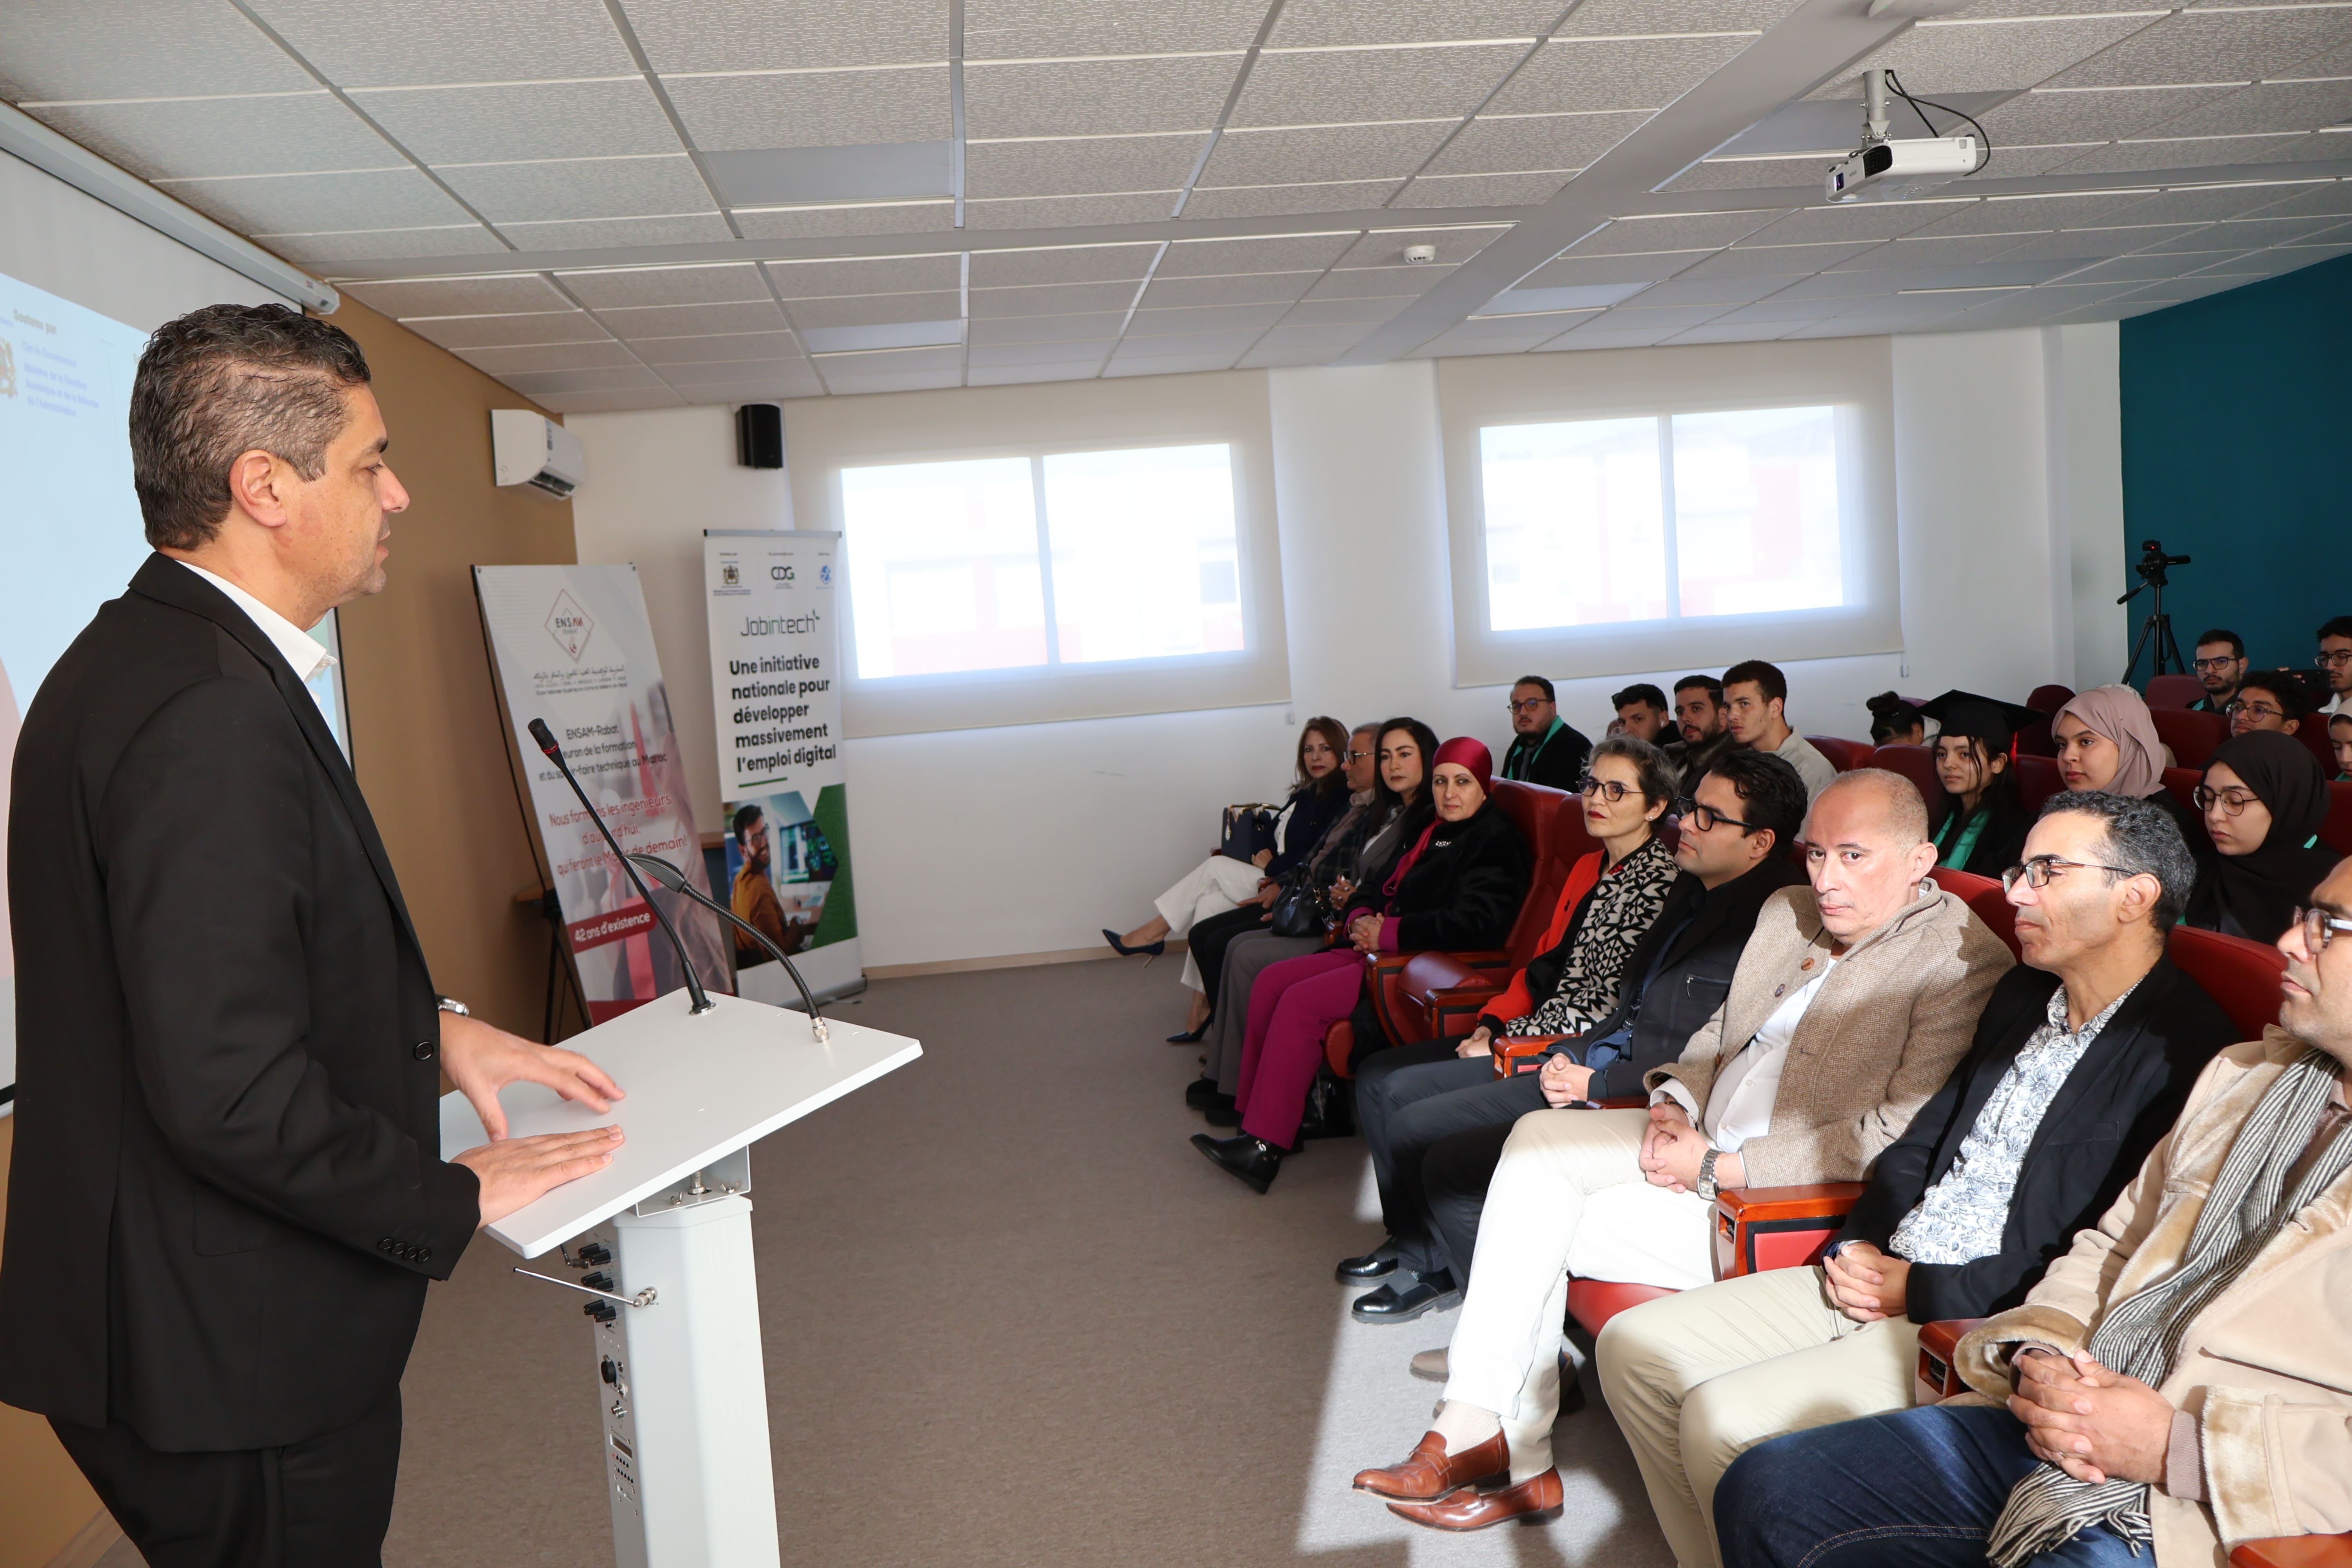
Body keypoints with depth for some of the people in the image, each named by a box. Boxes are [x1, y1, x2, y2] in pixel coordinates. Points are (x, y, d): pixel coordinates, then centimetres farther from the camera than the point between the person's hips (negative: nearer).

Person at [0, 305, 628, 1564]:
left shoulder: (140, 656, 7)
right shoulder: (213, 713, -26)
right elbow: (232, 1093, -30)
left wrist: (435, 1030, 8)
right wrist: (457, 1200, -16)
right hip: (233, 1358, -10)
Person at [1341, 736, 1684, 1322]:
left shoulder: (1657, 878, -14)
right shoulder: (1589, 868, 15)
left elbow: (1605, 998, -19)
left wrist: (1505, 1040, -15)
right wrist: (1491, 1022, 1)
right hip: (1526, 1032, 10)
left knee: (1403, 1094, -19)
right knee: (1376, 1073, 3)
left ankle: (1437, 1265, -1)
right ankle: (1411, 1235, 12)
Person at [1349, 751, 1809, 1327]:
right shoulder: (1691, 887, 12)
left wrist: (1597, 1083, -17)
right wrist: (1572, 1053, 4)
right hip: (1592, 1063, 10)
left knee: (1431, 1144, -21)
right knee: (1387, 1085, 10)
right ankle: (1417, 1242, 28)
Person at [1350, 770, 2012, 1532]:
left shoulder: (1965, 963, -14)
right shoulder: (1787, 913, 11)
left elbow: (1897, 1140, -20)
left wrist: (1716, 1167, -19)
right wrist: (1675, 1103, -1)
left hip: (1790, 1202, -8)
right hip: (1702, 1140, 8)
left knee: (1548, 1227, -15)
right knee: (1540, 1136, -14)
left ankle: (1517, 1462, 3)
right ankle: (1476, 1428, -11)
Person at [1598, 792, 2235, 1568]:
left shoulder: (2188, 1050, -14)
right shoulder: (2022, 995, 14)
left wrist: (1919, 1290, -14)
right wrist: (1861, 1246, 3)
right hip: (1881, 1276, 9)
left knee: (1722, 1419, -24)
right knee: (1634, 1347, -1)